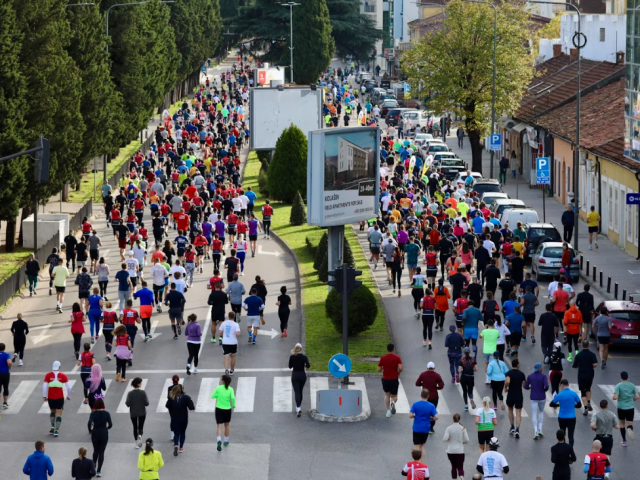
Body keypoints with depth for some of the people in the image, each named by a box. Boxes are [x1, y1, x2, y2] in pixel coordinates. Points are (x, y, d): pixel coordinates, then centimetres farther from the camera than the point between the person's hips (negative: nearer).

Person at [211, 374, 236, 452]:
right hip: (227, 409, 1)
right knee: (226, 425, 21)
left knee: (219, 426, -4)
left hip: (219, 409, -1)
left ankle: (219, 440, -26)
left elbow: (212, 396, -1)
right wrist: (234, 405, -2)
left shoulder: (218, 388, -6)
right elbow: (233, 397, -18)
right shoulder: (230, 389, -6)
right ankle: (226, 441, 33)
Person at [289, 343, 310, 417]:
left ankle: (298, 409, -24)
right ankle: (299, 407, 29)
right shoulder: (304, 357, -8)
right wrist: (304, 365, 4)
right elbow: (308, 366, -17)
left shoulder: (292, 357, -7)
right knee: (300, 392, 18)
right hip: (302, 375, 1)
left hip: (295, 375, -1)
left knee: (296, 392, -7)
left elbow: (290, 366, 3)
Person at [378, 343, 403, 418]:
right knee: (394, 396, 11)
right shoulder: (397, 358, -7)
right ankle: (393, 402, -24)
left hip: (385, 379, 1)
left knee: (387, 395, 19)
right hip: (394, 380, -1)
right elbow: (400, 368, -19)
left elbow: (379, 369, -5)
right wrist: (398, 372, 2)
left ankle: (388, 411, 13)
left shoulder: (383, 358, -3)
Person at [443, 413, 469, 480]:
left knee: (453, 467, 17)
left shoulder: (449, 428, -7)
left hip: (450, 451, 1)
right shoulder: (462, 428, -5)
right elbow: (467, 440, -6)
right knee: (460, 467, 3)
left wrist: (450, 440, 7)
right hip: (460, 451, -1)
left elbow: (444, 439, -14)